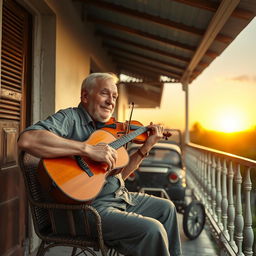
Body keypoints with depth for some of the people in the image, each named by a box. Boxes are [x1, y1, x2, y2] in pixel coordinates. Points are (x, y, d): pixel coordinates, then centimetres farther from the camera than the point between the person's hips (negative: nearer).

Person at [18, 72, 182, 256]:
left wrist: (146, 147, 5)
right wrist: (88, 149, -32)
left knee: (166, 208, 19)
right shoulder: (70, 118, -12)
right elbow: (26, 140, -32)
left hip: (120, 197, 9)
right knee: (153, 230, -23)